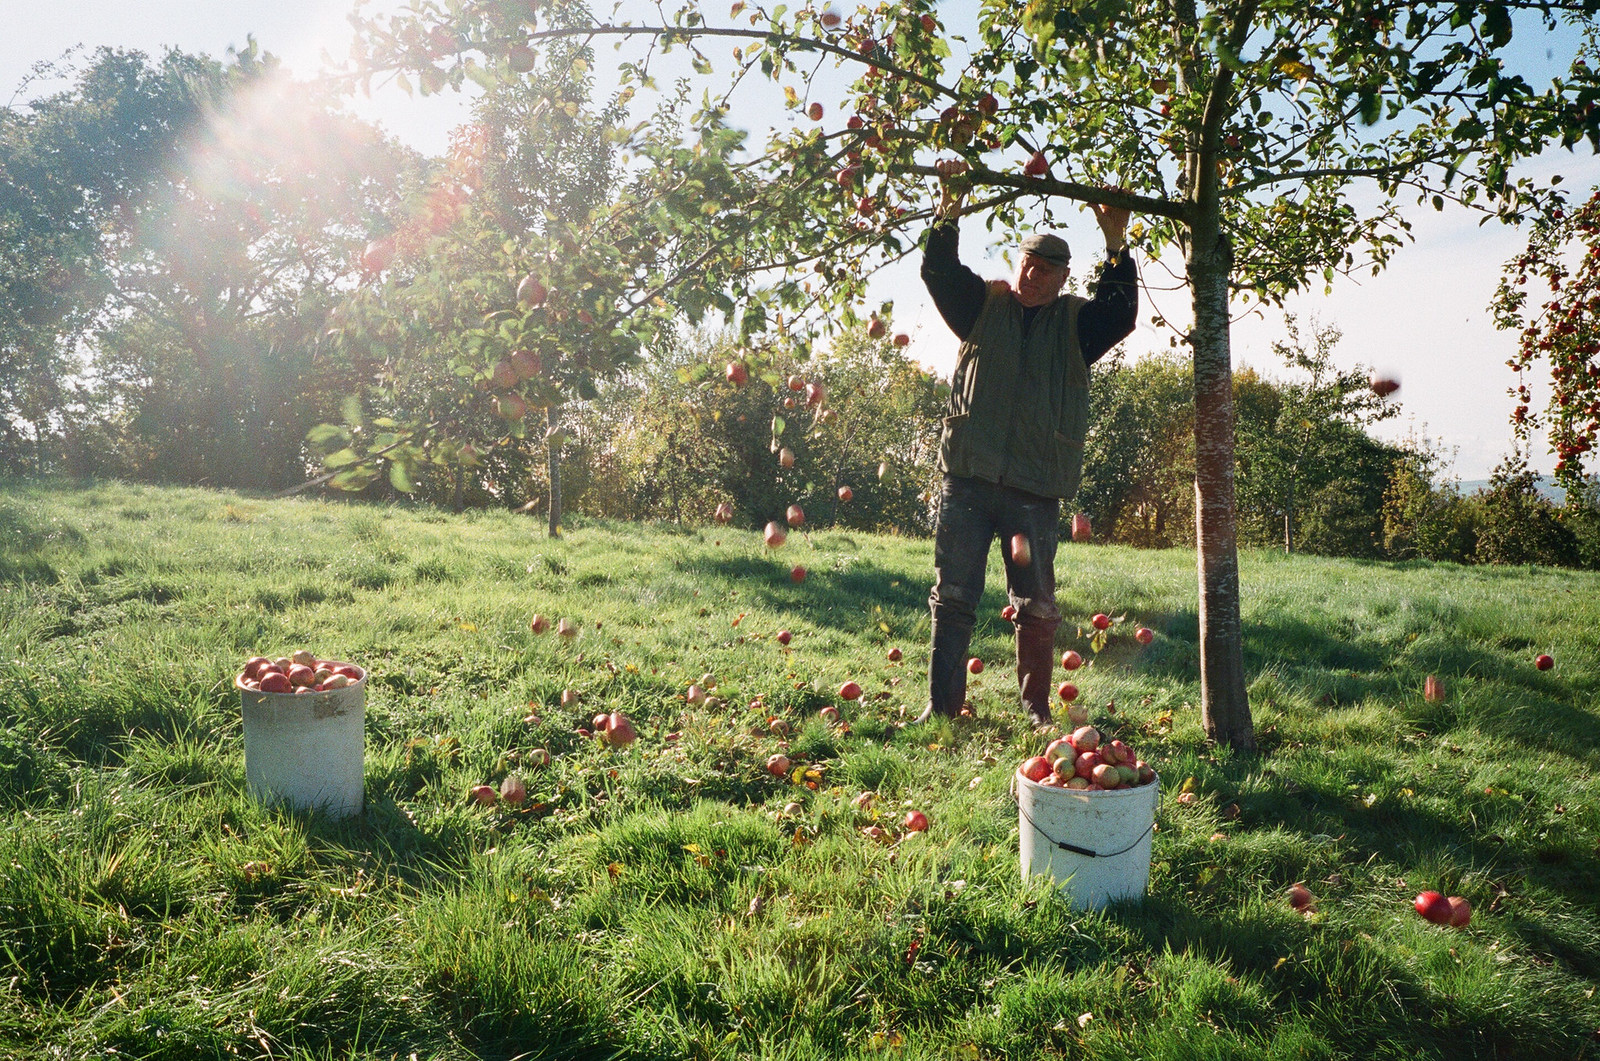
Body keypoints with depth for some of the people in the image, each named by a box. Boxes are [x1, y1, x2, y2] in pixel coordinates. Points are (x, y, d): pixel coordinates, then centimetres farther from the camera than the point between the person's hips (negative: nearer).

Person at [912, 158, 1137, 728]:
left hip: (1036, 488, 0)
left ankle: (1036, 708, 18)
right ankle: (941, 704, 11)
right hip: (967, 477, 0)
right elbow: (939, 271, 1)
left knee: (1036, 605, 4)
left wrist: (1115, 244, -11)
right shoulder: (983, 304, 12)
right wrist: (950, 207, -11)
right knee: (953, 597, 2)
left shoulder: (1076, 322, 12)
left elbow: (1121, 315, -5)